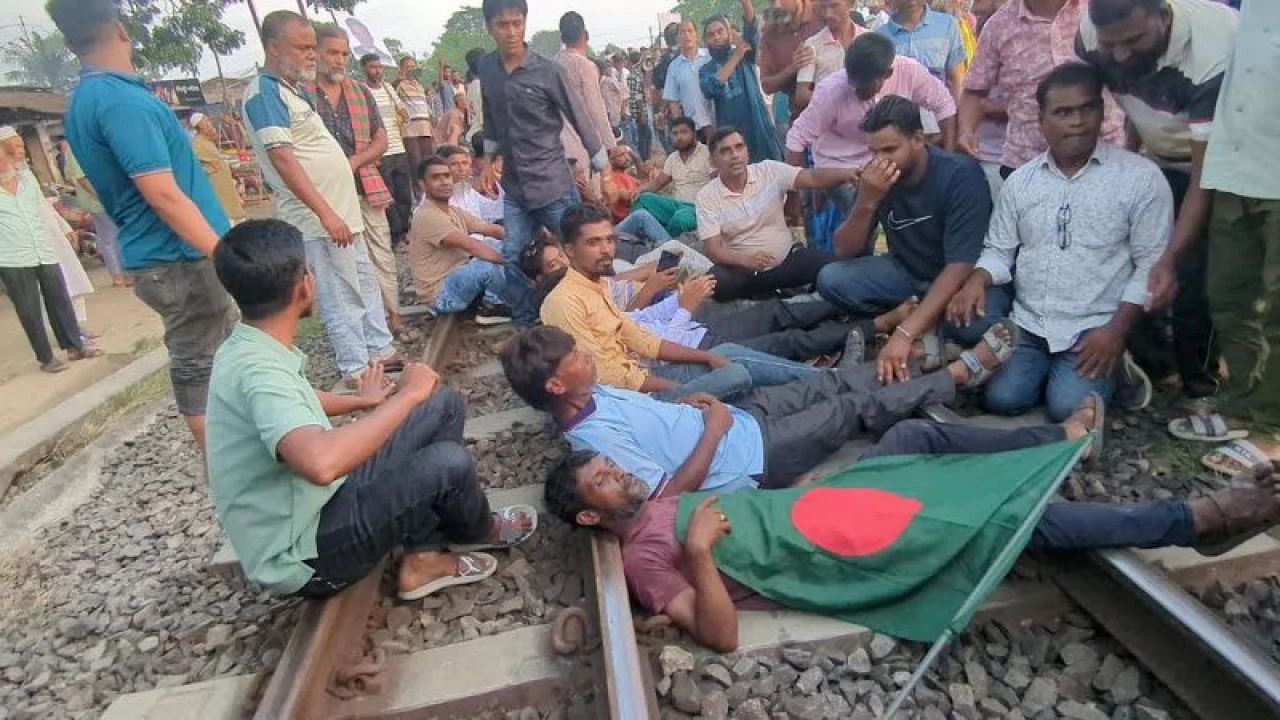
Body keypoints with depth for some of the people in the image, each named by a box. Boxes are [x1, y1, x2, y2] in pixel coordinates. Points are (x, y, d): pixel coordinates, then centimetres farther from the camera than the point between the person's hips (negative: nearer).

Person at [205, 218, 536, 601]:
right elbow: (321, 462, -48)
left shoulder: (251, 349, 1)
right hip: (300, 554, -9)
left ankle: (424, 556, 5)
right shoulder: (255, 368, -29)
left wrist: (362, 402, 38)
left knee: (445, 405, 4)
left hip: (319, 500, 9)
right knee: (449, 461, -26)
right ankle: (478, 532, 11)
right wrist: (406, 396, -33)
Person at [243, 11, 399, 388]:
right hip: (319, 218, -10)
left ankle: (381, 348, 27)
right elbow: (283, 160, -22)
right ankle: (357, 370, 6)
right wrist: (326, 214, -26)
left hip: (343, 210, 10)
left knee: (365, 284, 16)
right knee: (341, 297, -3)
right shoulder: (264, 92, -13)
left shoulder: (294, 89, 16)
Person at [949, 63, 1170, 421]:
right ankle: (1047, 367, 15)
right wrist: (977, 281, -13)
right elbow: (999, 250, 10)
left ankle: (1111, 369, 11)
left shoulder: (1141, 176, -3)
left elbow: (1151, 264, -5)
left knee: (1069, 409, -21)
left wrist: (1116, 330, -14)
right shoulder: (1020, 180, 8)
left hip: (1095, 328, -3)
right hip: (1027, 324, 3)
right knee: (1002, 399, -16)